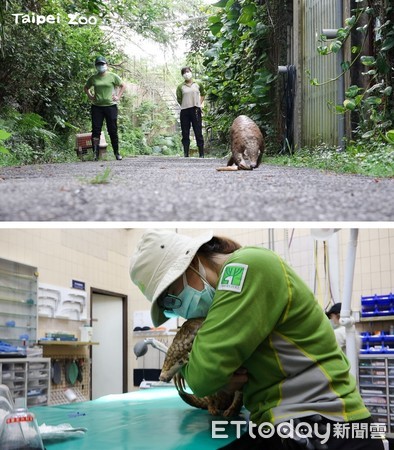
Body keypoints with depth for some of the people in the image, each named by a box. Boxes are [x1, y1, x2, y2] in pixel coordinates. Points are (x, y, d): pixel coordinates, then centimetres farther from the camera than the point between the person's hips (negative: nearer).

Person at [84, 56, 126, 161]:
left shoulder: (112, 76, 1)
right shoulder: (93, 78, 7)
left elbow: (123, 86, 10)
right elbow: (86, 88, 23)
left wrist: (118, 97, 1)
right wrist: (90, 96, 8)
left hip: (111, 106, -2)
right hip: (97, 107, 2)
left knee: (113, 130, 2)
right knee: (96, 130, -3)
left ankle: (117, 153, 12)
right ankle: (96, 153, 1)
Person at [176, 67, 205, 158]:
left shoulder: (198, 84, 7)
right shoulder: (180, 87, 4)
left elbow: (203, 94, 19)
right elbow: (179, 99, 6)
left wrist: (199, 104, 9)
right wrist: (186, 105, 0)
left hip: (196, 110, 0)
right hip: (185, 111, 1)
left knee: (198, 132, -2)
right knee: (185, 133, 2)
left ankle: (201, 154, 0)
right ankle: (186, 153, 6)